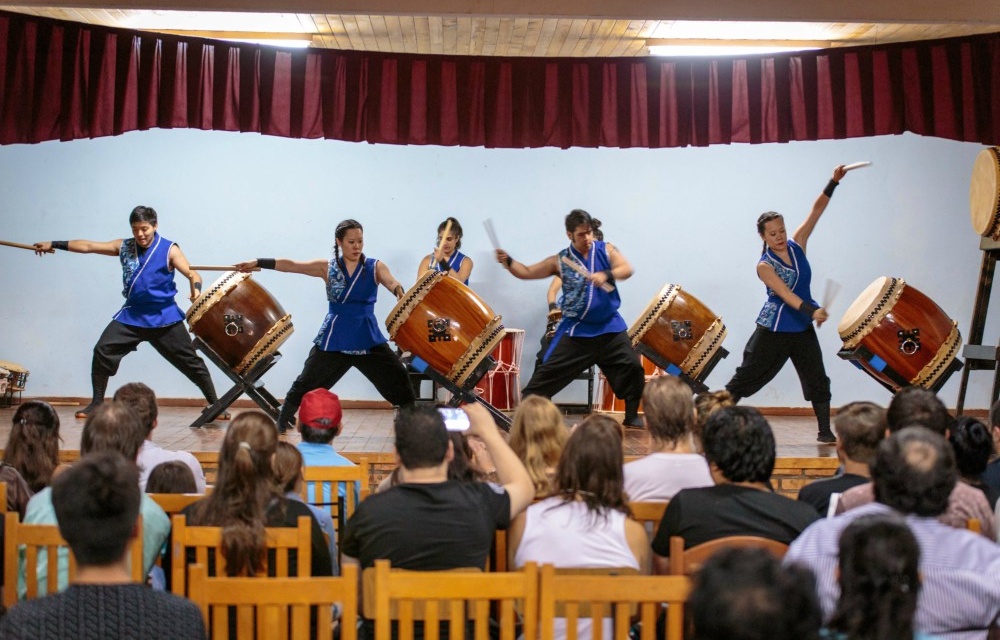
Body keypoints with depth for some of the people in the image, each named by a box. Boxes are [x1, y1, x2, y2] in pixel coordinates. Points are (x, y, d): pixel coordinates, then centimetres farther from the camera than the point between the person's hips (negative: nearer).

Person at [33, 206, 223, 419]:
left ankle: (215, 405, 8)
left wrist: (196, 289, -39)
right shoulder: (124, 247, 5)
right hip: (132, 315, 4)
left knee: (190, 361, -2)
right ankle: (97, 403, 10)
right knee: (103, 351, -5)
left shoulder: (169, 250, -7)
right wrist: (54, 244, 6)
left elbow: (191, 273, -17)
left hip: (164, 317, -4)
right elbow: (88, 246, 7)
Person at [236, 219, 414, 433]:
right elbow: (291, 265, -3)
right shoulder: (327, 268, 1)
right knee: (306, 384, 6)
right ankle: (280, 423, 24)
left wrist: (400, 291, -42)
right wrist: (258, 263, -11)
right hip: (333, 339, 0)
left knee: (398, 378, -2)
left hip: (368, 338, 0)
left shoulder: (375, 267, 0)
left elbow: (391, 283, -18)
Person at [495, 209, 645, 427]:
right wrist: (508, 261, -17)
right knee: (549, 371, -3)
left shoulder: (607, 250, 0)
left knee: (632, 367, 2)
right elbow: (527, 272, 0)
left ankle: (632, 416, 19)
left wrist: (606, 275, -32)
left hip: (610, 327, 2)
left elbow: (627, 269, -13)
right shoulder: (560, 261, -2)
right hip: (576, 329, -1)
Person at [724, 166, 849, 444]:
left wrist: (833, 183, -15)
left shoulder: (797, 245, 0)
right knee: (746, 376, 1)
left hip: (802, 328, 5)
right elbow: (785, 294, -27)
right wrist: (812, 310, -41)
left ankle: (825, 432, 11)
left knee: (817, 379, 3)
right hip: (773, 329, -5)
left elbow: (816, 210, -4)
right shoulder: (764, 266, -14)